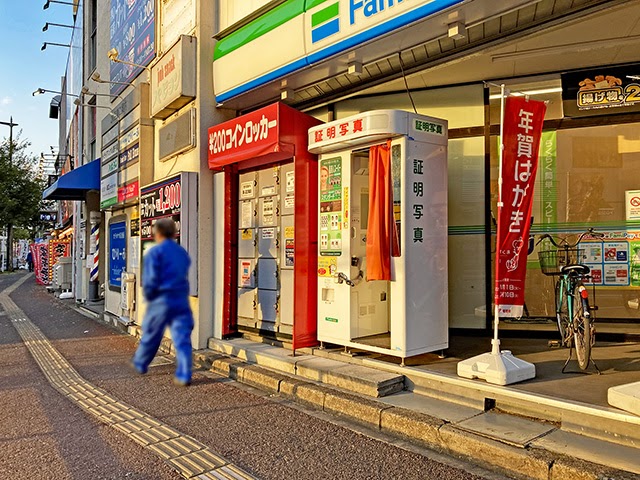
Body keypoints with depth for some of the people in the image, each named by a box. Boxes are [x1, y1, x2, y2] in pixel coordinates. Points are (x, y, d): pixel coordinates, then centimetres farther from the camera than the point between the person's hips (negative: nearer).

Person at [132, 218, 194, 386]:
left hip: (161, 300, -4)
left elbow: (150, 280, -12)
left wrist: (148, 296, 2)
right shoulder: (182, 252, 12)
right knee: (182, 338, 0)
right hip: (182, 301, 4)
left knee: (150, 335, 15)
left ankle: (140, 364, 35)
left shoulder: (155, 252, -6)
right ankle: (184, 375, -4)